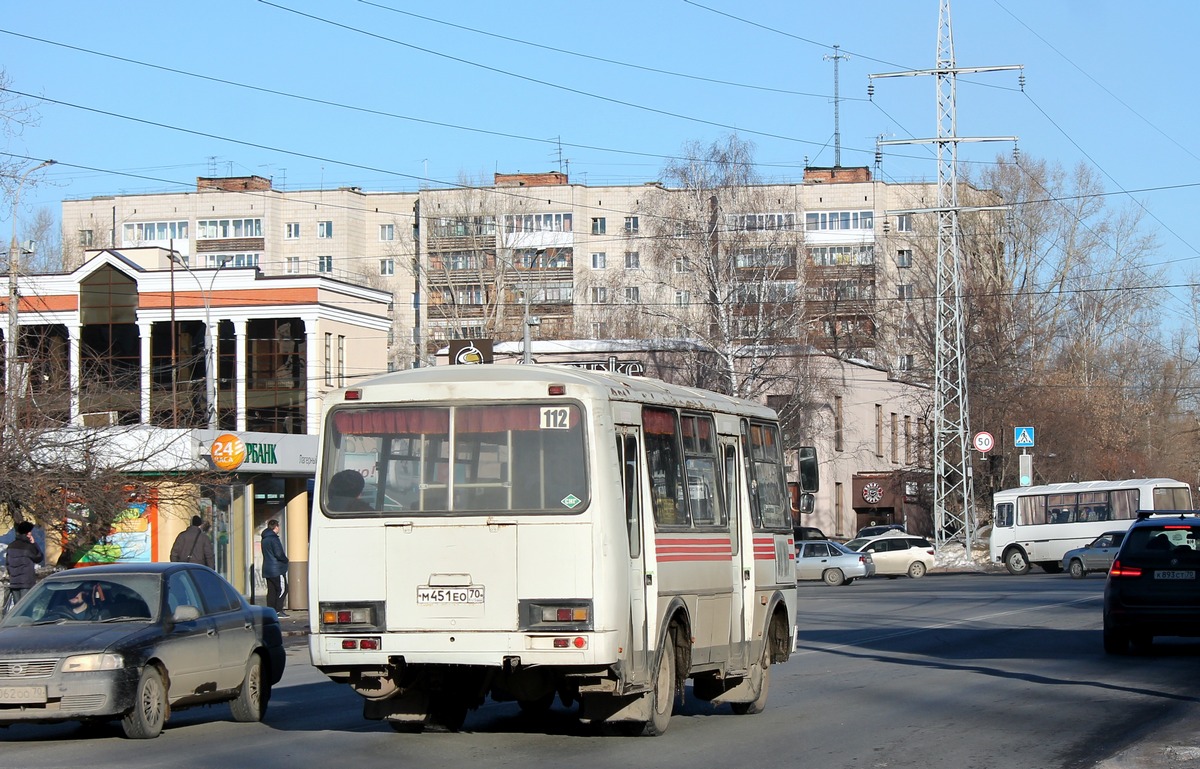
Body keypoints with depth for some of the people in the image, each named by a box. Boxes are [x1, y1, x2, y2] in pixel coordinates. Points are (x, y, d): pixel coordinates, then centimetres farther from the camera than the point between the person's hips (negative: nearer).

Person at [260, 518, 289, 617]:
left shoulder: (264, 539, 15)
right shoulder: (274, 539, -14)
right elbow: (279, 554, -20)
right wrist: (286, 560, -1)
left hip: (267, 569, 9)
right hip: (276, 569, -9)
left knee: (271, 590, 9)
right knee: (281, 589, -6)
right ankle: (278, 610, -10)